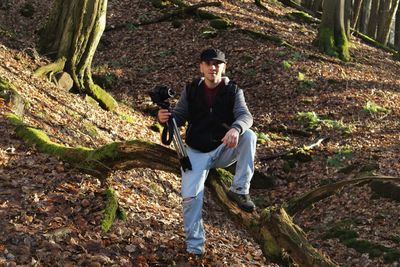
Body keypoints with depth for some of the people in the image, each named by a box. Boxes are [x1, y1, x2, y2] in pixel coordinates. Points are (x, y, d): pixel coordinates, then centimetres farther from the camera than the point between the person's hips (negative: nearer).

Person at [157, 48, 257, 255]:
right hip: (197, 152, 0)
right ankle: (194, 246, -3)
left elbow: (245, 116, -21)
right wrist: (166, 118, -24)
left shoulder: (233, 91, -5)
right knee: (190, 195, -17)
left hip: (224, 150, 0)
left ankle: (239, 190, -20)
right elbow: (178, 117, 1)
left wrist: (235, 128, -45)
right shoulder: (191, 90, 0)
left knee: (248, 135, -28)